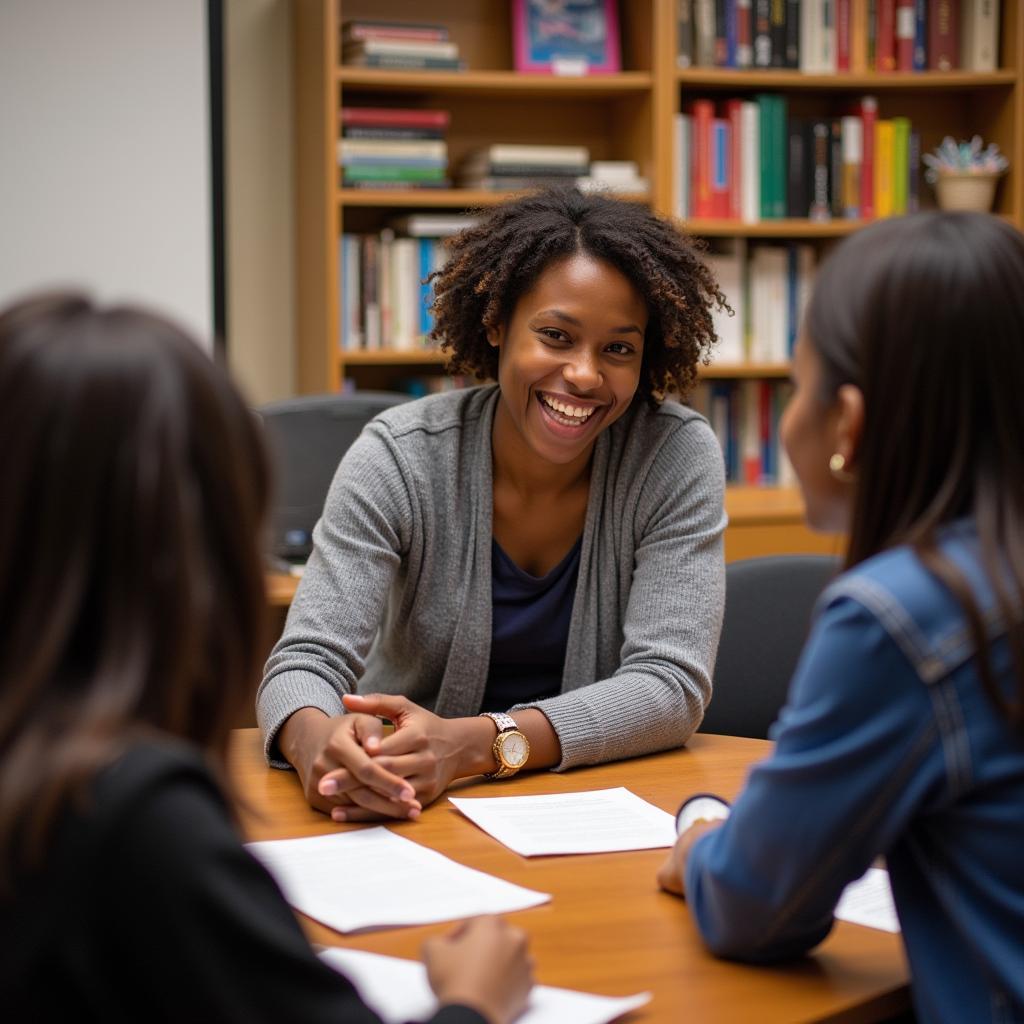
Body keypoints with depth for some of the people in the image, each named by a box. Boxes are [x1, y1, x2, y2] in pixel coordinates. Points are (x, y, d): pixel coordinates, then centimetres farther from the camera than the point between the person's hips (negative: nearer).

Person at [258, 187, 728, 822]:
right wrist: (320, 744, -42)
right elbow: (309, 661, -17)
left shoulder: (678, 457, -10)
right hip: (409, 809, 1)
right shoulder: (401, 457, -11)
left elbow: (670, 686, -17)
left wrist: (476, 744, -35)